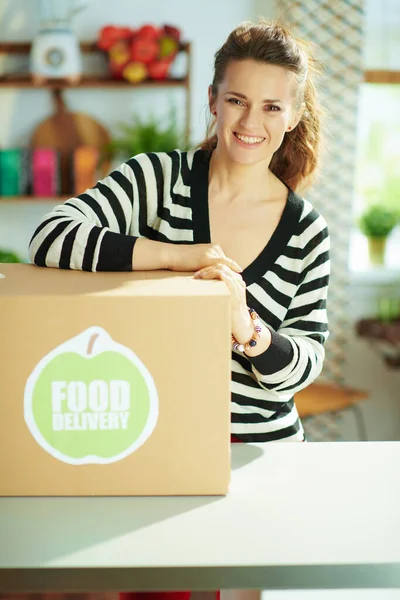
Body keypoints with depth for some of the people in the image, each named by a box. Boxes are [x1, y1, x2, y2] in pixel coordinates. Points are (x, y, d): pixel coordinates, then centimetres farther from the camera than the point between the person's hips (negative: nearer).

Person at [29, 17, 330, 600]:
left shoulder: (307, 230, -1)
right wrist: (176, 254, -28)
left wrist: (248, 330, -24)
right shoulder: (157, 177, -6)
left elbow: (306, 361, -3)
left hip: (258, 445, 2)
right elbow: (50, 239, -19)